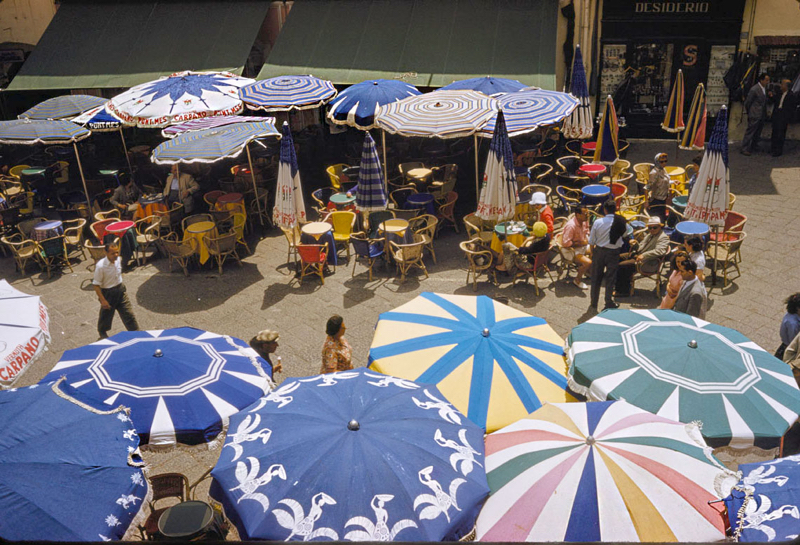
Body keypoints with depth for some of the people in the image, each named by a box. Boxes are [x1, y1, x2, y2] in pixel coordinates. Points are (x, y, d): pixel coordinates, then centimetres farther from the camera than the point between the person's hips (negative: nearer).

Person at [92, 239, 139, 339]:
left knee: (129, 313, 5)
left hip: (120, 290, 5)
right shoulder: (100, 266, -25)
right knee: (106, 315, 16)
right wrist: (103, 300, -20)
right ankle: (102, 332, 42)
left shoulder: (118, 260, -6)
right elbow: (96, 285, -19)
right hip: (108, 293, -5)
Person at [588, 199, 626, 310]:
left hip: (599, 251, 0)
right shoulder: (621, 222, -12)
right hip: (613, 252, 0)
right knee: (610, 278, 12)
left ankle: (594, 302, 24)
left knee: (596, 277, 14)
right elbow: (624, 234, 4)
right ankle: (609, 303, 19)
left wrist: (592, 252, 8)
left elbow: (591, 240, -6)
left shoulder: (598, 222, -13)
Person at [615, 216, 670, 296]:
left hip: (647, 263, -11)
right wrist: (636, 244, 0)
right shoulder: (649, 235, 19)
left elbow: (659, 251, -29)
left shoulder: (663, 238, -12)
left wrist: (643, 255, -36)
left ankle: (624, 291, -9)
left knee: (621, 266, -22)